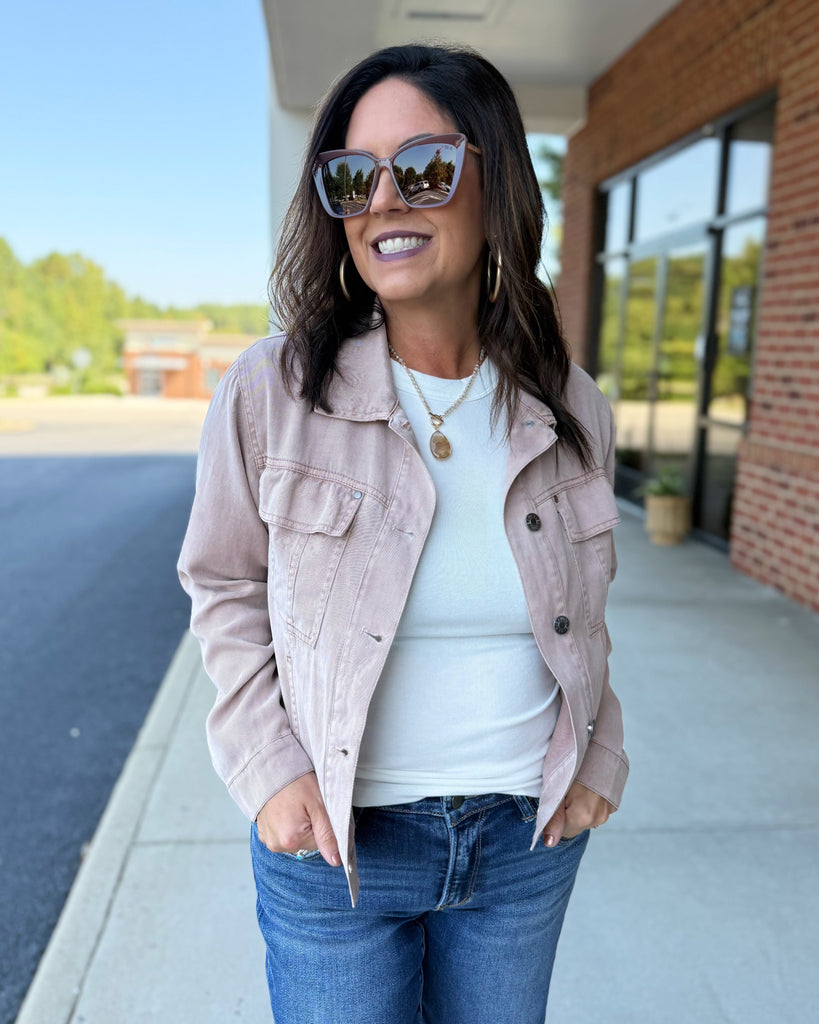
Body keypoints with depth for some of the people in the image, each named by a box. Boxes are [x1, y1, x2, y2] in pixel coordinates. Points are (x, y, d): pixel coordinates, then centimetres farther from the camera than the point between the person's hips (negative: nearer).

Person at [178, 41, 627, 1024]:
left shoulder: (573, 410, -5)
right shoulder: (268, 392, -13)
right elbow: (226, 589, -2)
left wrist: (598, 756, 3)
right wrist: (267, 767, -10)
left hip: (530, 834, 3)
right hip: (332, 835, -2)